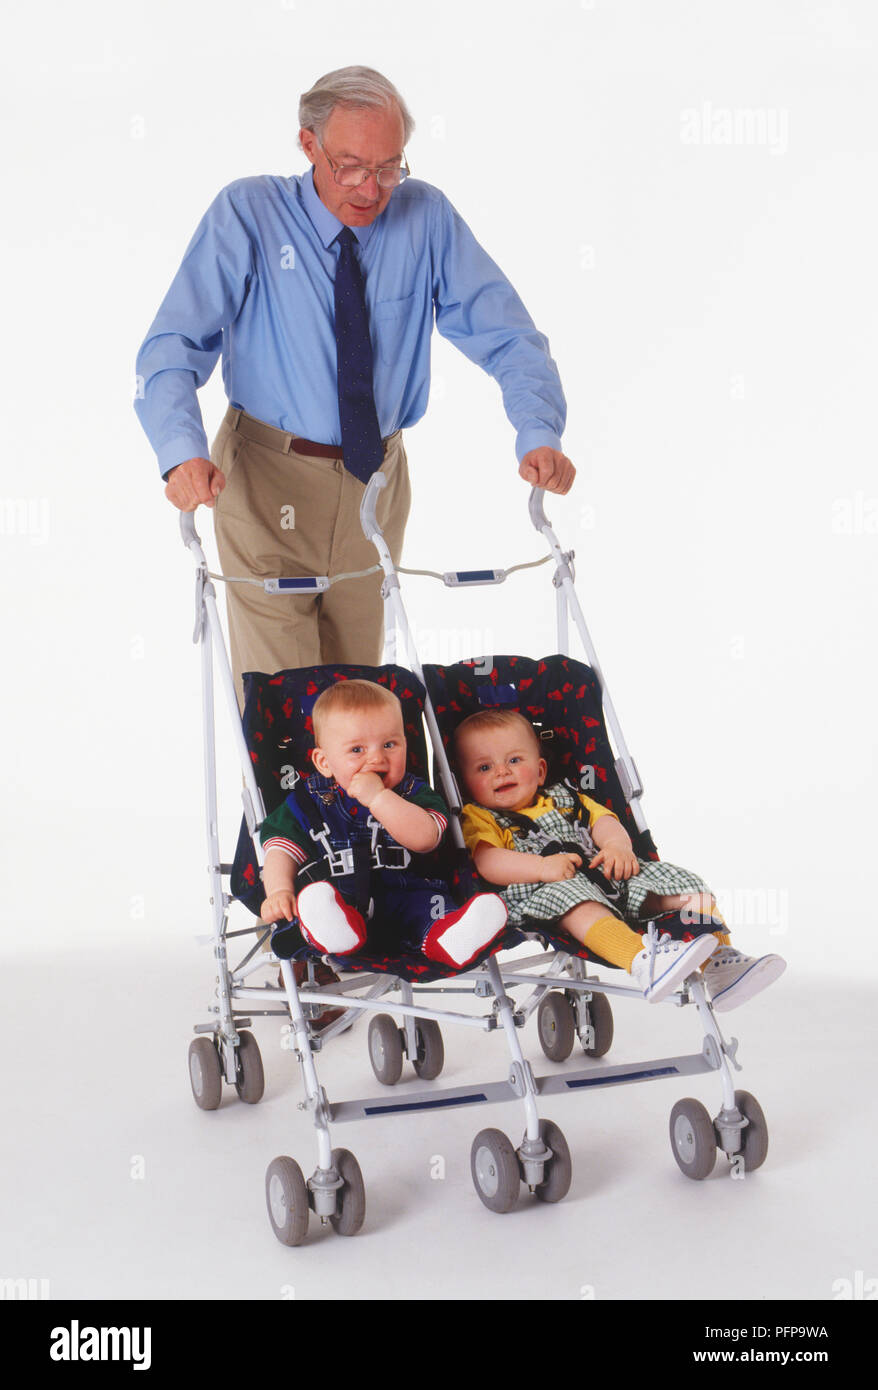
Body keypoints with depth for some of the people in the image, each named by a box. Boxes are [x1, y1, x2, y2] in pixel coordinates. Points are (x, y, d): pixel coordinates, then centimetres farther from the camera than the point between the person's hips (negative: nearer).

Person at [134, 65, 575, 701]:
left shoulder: (426, 216, -5)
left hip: (377, 480, 3)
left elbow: (505, 333, -5)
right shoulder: (248, 213, -11)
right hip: (268, 480, -3)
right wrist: (184, 454, -36)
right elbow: (174, 345, -17)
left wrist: (539, 433, -23)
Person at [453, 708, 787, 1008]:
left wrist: (618, 845, -9)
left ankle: (720, 963, -24)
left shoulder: (562, 798, 31)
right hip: (540, 892, -6)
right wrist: (542, 867, -23)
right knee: (578, 902, -42)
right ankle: (644, 965, -64)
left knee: (685, 884, -10)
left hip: (608, 874, 6)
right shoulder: (479, 819, 13)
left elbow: (603, 820, 17)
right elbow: (488, 862, -6)